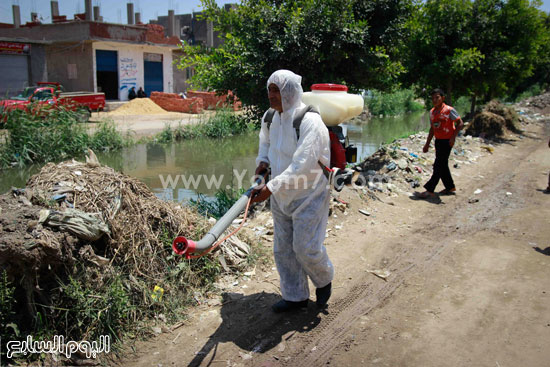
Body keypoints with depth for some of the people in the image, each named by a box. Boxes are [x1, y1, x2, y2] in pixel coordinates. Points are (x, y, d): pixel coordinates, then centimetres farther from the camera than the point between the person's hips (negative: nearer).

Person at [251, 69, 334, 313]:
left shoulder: (309, 121, -24)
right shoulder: (269, 118, 0)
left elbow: (302, 167, -30)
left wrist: (270, 188, -32)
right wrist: (262, 161, 3)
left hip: (308, 195, -7)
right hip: (281, 195, 7)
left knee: (306, 247, -3)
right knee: (283, 249, 12)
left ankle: (324, 280, 31)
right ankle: (295, 297, 31)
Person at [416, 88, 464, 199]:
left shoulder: (449, 110, -12)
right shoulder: (432, 112, 9)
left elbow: (460, 124, -10)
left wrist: (453, 137, -19)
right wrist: (427, 144, 16)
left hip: (447, 141, -8)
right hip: (438, 140, 8)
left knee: (438, 166, -8)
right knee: (442, 166, 13)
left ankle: (430, 190, -7)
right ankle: (450, 188, 26)